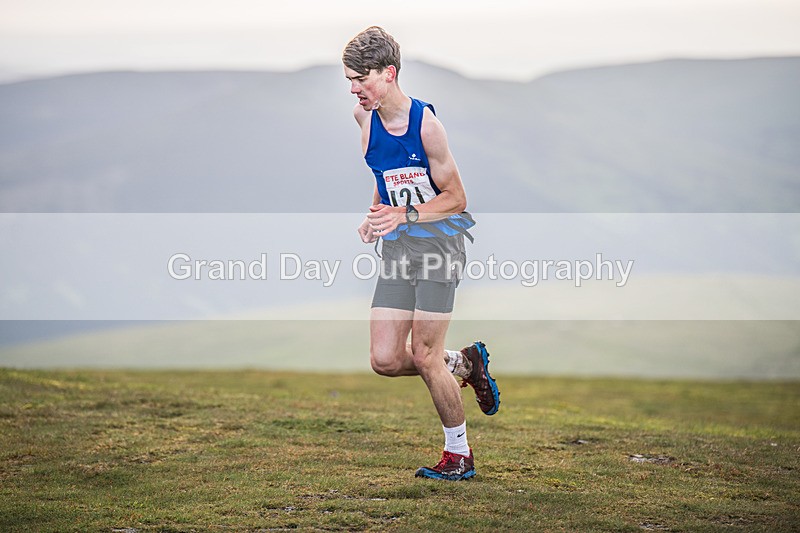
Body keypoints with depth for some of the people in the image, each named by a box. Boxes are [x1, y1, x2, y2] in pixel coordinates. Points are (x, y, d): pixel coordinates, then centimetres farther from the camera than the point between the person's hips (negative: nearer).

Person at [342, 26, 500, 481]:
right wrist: (376, 216, 10)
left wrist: (404, 215, -21)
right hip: (397, 248, 6)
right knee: (385, 360, -3)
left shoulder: (426, 123, -16)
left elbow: (456, 199, -9)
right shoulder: (365, 117, 4)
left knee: (425, 355, -8)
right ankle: (465, 363, 24)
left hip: (438, 240, -6)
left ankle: (459, 454, 10)